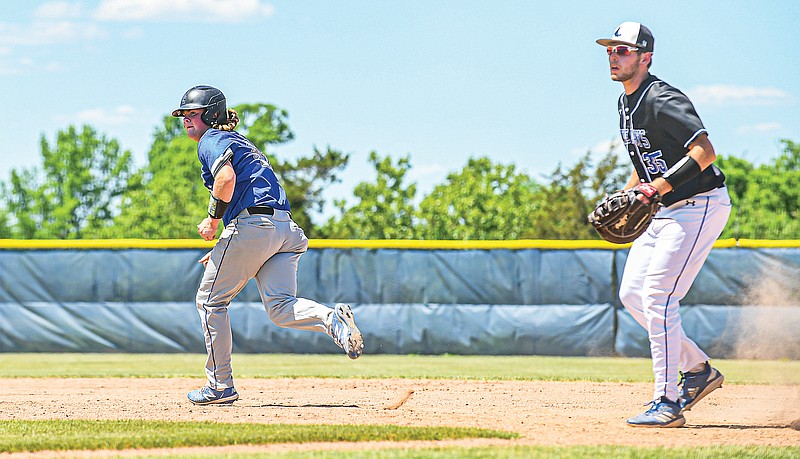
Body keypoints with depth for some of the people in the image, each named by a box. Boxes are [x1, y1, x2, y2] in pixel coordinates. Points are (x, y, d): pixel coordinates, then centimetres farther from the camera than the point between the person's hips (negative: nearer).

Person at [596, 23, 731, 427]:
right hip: (664, 211, 10)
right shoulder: (626, 103, 11)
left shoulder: (661, 101, -20)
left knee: (657, 296, -15)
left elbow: (705, 152, -29)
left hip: (699, 206, -10)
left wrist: (657, 187, -32)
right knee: (631, 294, 8)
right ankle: (699, 370, 19)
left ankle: (668, 403, -12)